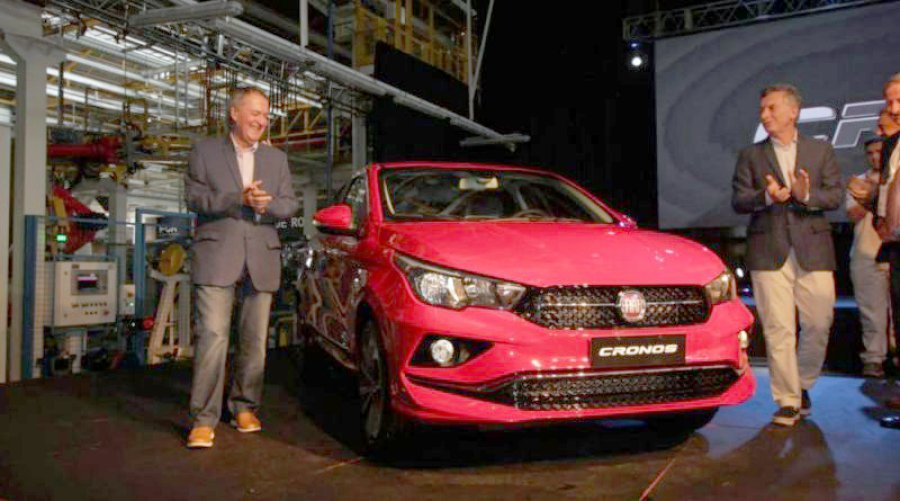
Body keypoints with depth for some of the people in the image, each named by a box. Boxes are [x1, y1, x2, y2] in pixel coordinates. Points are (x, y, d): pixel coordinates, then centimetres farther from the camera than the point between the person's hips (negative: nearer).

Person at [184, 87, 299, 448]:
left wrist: (267, 204, -12)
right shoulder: (205, 151, 9)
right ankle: (204, 419, -6)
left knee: (254, 340, 8)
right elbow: (195, 198, -3)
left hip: (261, 259, 4)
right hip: (218, 256, -3)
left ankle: (244, 407, 22)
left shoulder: (277, 159, 18)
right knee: (212, 335, -10)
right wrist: (239, 199, -16)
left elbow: (290, 204, 10)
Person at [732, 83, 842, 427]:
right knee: (778, 329, -3)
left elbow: (836, 195, 4)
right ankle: (787, 400, 6)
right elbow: (738, 201, 3)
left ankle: (802, 384, 27)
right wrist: (766, 197, -16)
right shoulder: (750, 156, 12)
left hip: (813, 249, 1)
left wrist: (807, 196, -16)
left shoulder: (821, 151, 13)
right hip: (769, 251, -1)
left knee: (819, 323, 2)